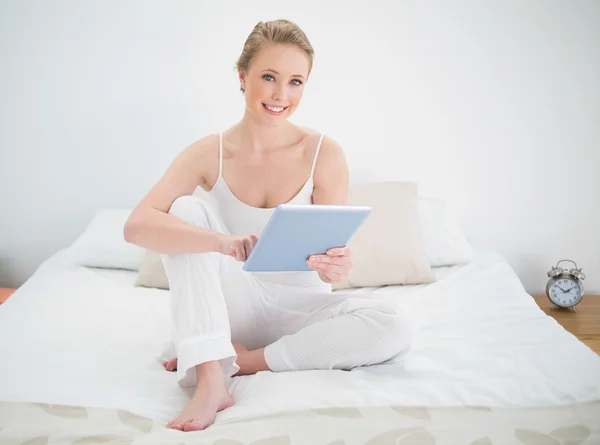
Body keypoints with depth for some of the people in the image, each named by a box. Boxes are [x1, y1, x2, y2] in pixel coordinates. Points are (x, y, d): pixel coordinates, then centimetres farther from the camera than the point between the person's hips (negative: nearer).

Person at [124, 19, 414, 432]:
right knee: (187, 209, -22)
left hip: (299, 307, 0)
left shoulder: (324, 154, -10)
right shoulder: (208, 154, -10)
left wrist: (335, 266, -34)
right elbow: (137, 225, -25)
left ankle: (248, 360, -17)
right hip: (232, 305, 0)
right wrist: (220, 241, -42)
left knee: (397, 327, -26)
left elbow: (333, 253, -8)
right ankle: (210, 379, -30)